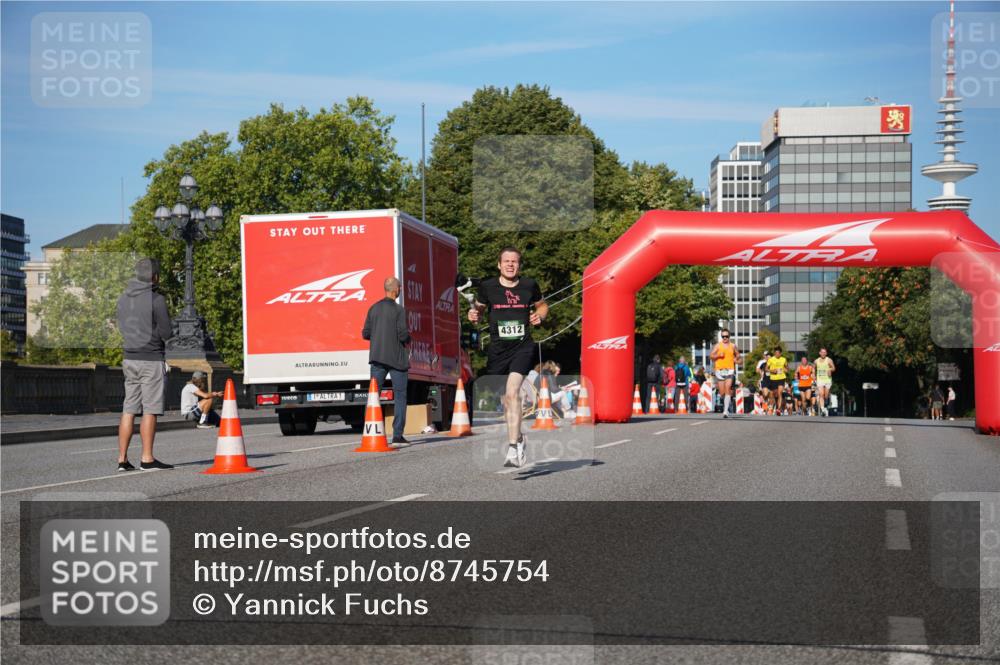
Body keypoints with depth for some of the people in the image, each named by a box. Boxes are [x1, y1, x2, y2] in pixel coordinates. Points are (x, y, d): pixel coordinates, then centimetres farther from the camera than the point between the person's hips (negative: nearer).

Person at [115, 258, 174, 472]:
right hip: (151, 359, -7)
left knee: (129, 409, 7)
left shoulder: (123, 298, 10)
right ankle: (147, 458, -3)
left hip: (129, 359, 7)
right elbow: (167, 333, -10)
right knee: (150, 410, -3)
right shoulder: (156, 299, -12)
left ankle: (122, 458, 6)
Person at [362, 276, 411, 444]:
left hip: (377, 357, 4)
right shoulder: (399, 310, -11)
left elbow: (365, 334, 5)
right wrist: (408, 338, 7)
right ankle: (397, 434, -1)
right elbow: (403, 335, -15)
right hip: (396, 358, -4)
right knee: (400, 396, 3)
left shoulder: (374, 308, 5)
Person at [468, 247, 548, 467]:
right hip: (497, 349, 2)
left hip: (523, 347, -2)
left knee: (512, 392, -21)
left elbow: (542, 305, 20)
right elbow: (479, 308, 15)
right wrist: (473, 315, -8)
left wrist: (540, 315, -1)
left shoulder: (529, 285, 2)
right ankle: (518, 438, 36)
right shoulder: (487, 287, 0)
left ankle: (513, 449, -22)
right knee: (504, 399, 10)